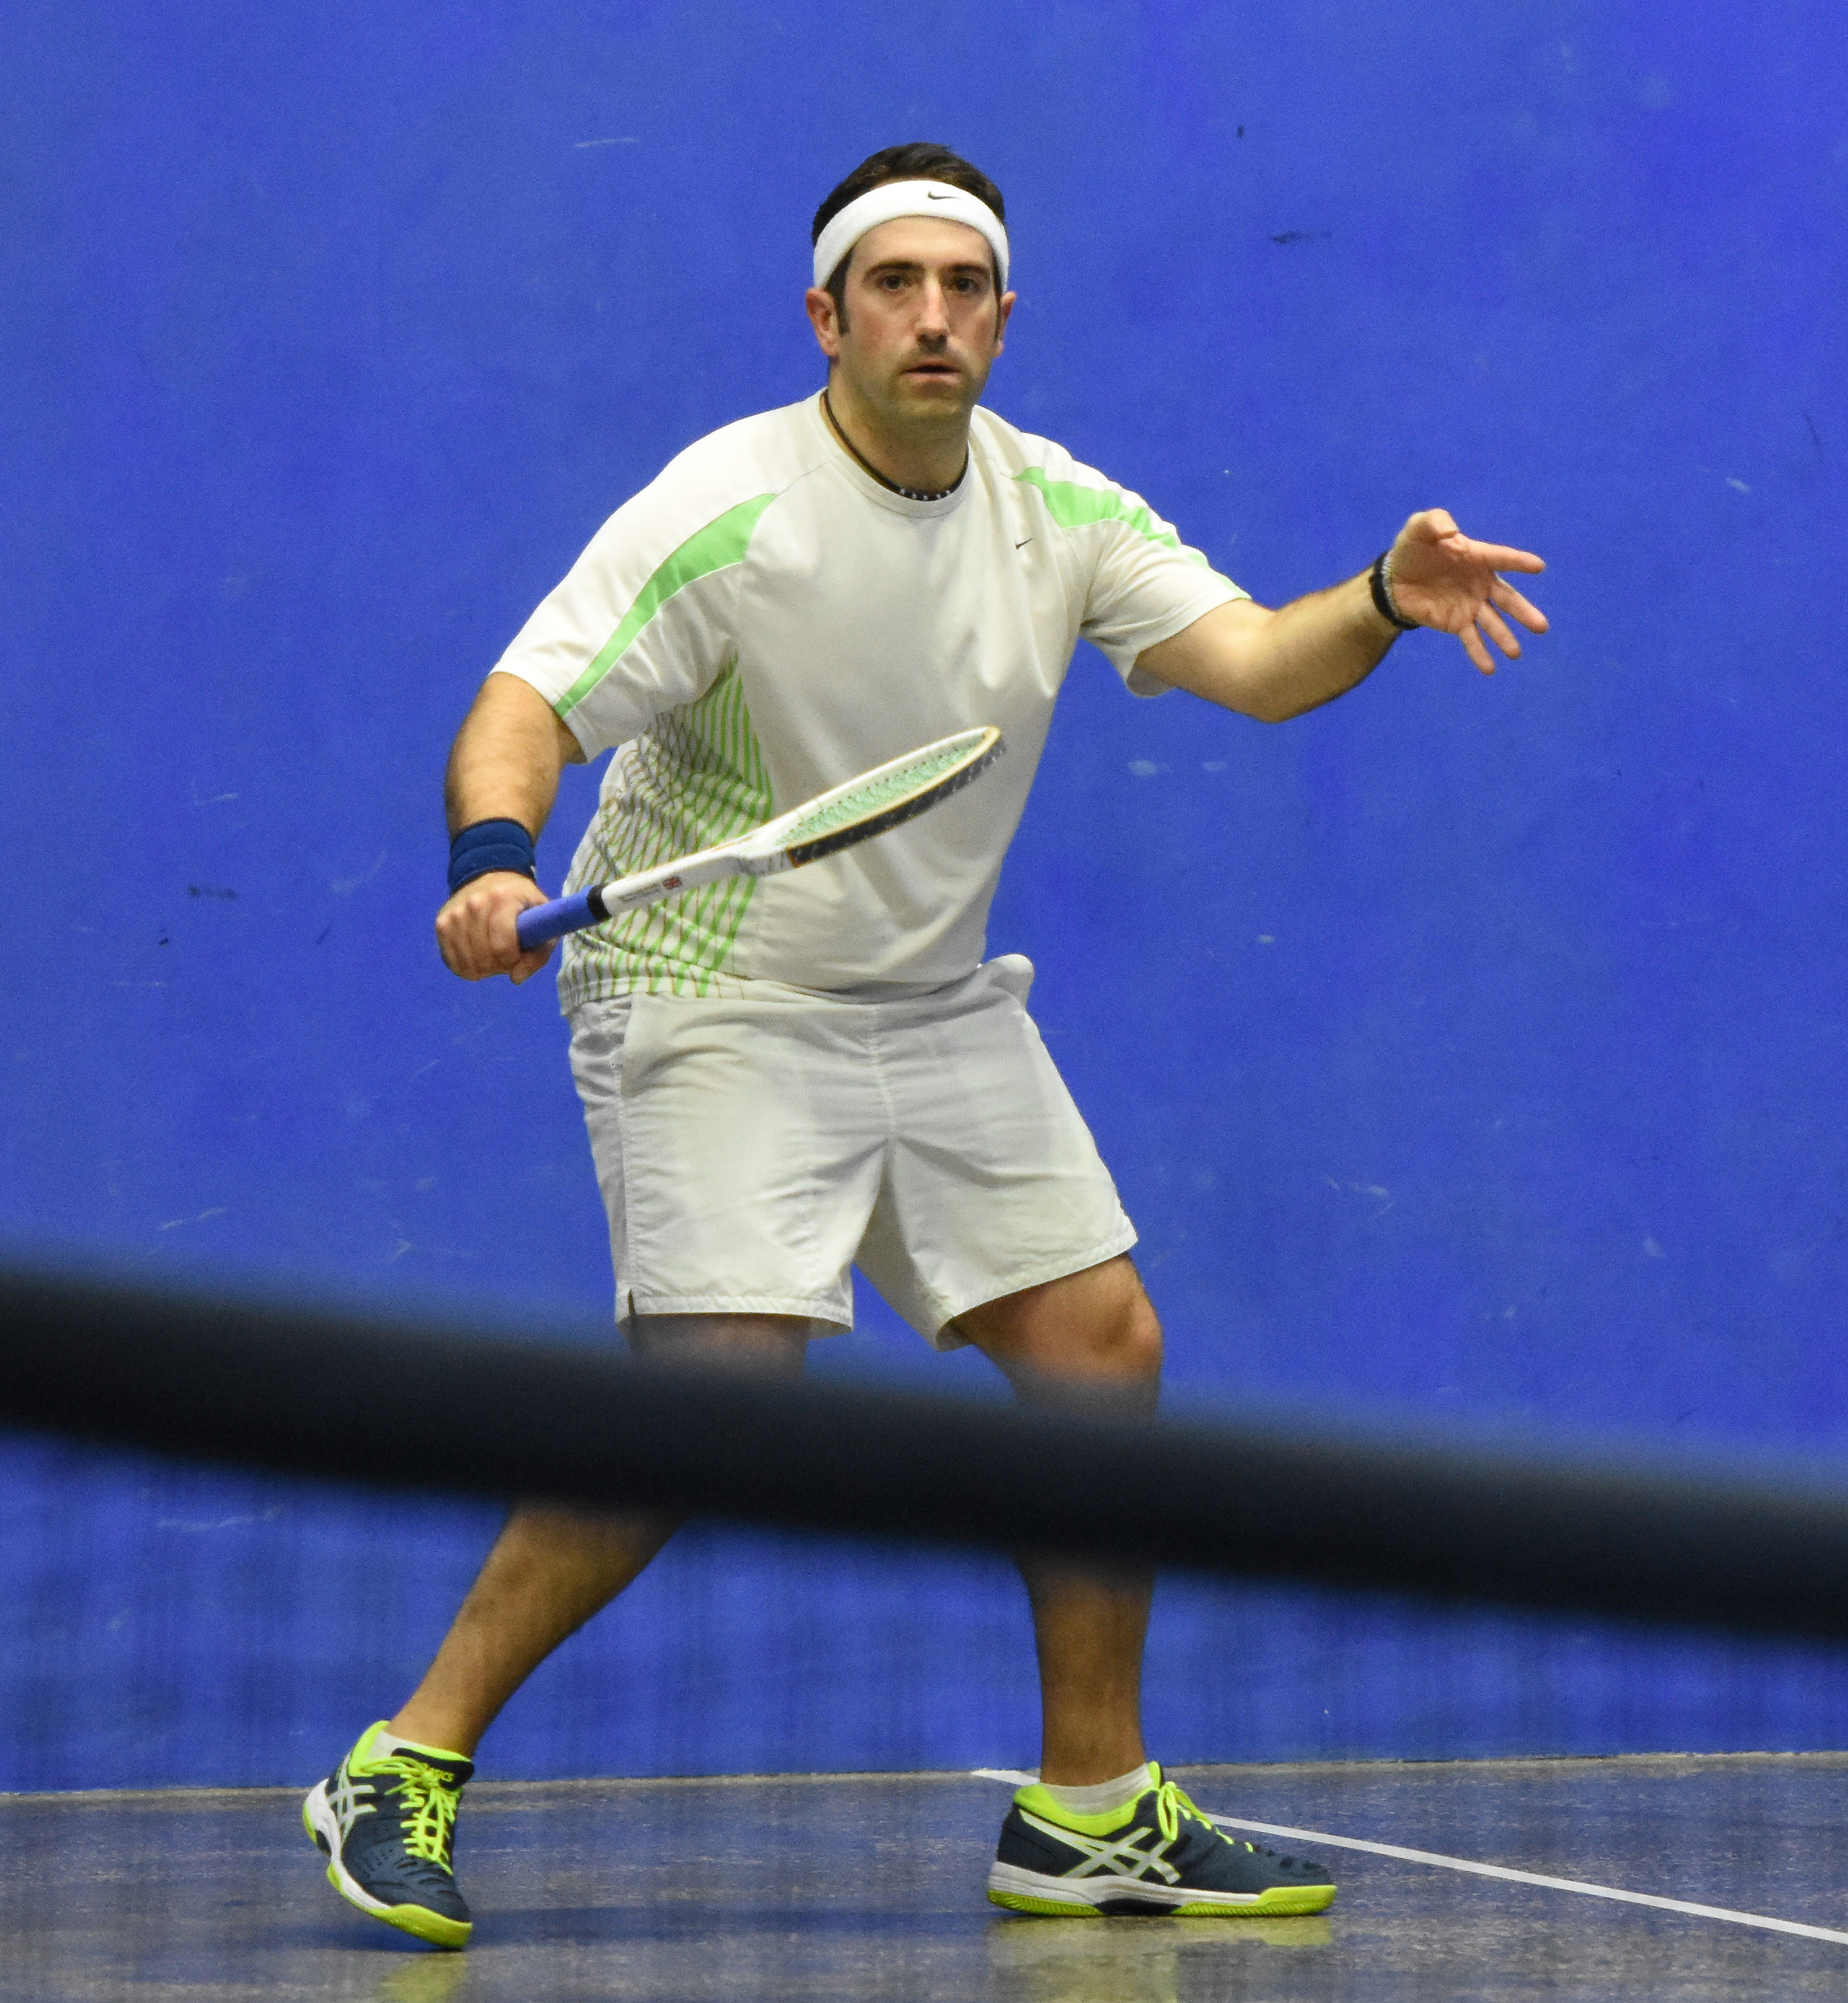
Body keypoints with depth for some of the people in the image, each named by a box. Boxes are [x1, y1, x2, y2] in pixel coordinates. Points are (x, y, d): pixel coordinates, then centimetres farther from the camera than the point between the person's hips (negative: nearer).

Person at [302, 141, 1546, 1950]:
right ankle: (403, 1768, -8)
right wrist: (493, 858, -41)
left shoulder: (1063, 513, 0)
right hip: (717, 1003, -7)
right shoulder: (729, 514, -16)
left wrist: (1386, 601, -31)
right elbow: (524, 710, -20)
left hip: (941, 1008, 7)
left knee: (1104, 1350, 2)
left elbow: (1253, 662, -10)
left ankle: (1088, 1815, 14)